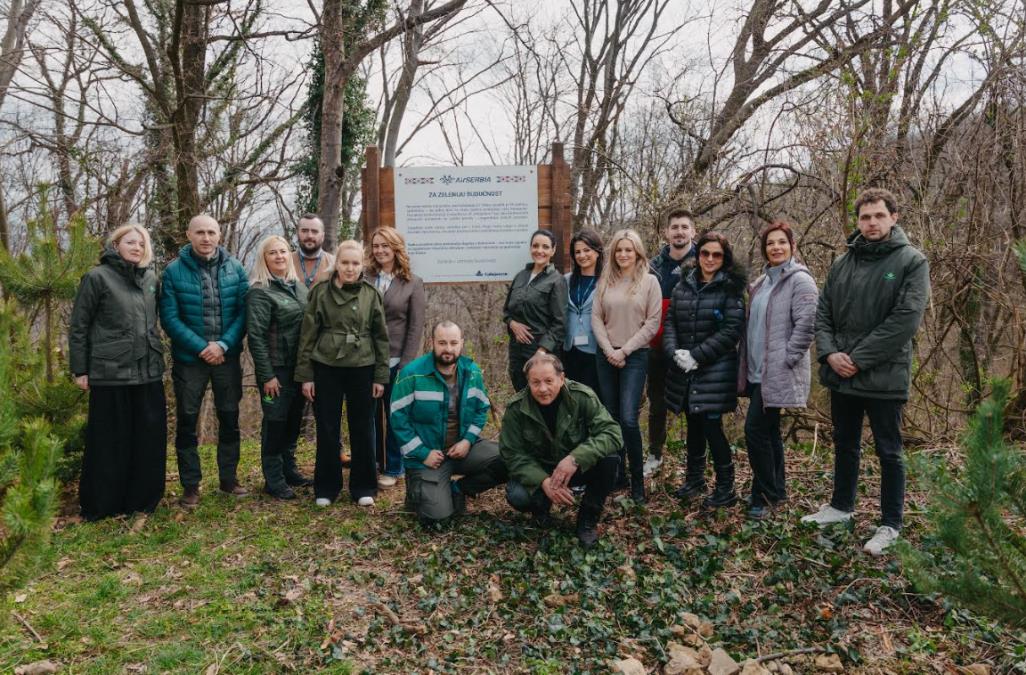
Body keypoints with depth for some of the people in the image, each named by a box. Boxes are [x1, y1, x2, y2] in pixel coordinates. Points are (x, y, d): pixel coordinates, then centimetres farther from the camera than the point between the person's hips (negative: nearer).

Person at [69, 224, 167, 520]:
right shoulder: (98, 277, -4)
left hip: (148, 372, 5)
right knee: (109, 440, 3)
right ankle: (101, 504, 17)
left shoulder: (151, 278, 12)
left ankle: (143, 499, 21)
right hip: (110, 373, -5)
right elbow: (79, 327, -3)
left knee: (149, 438, 8)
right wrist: (79, 369, -5)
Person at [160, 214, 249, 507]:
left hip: (228, 357, 2)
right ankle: (190, 486, 18)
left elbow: (243, 311, -3)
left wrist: (224, 344, -15)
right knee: (187, 422, 6)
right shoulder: (174, 271, -6)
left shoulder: (235, 268, 0)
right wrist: (202, 348, -16)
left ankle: (228, 478, 26)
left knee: (229, 419, 11)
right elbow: (170, 317, -10)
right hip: (189, 359, -2)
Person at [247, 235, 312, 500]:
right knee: (275, 423, 3)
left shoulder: (299, 287, 10)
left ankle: (289, 470, 30)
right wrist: (266, 375, -16)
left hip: (299, 367, 6)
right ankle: (274, 480, 15)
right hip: (276, 368, -6)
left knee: (294, 421, 15)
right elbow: (256, 336, -14)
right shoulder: (259, 292, -10)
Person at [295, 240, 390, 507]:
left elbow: (381, 337, 5)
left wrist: (380, 376, 1)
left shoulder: (371, 294, 2)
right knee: (327, 430, 7)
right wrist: (305, 375, -2)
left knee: (362, 429, 7)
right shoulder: (320, 292, 0)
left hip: (362, 368, 1)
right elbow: (307, 335, 1)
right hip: (326, 368, 0)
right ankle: (326, 488, 21)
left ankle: (363, 488, 20)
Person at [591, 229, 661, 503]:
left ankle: (638, 481, 1)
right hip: (606, 357, 4)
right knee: (611, 418, 8)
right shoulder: (605, 282, 8)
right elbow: (596, 318, 5)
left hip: (635, 357, -4)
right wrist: (609, 350, -7)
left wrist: (625, 350, -9)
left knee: (628, 418, -12)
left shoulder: (649, 281, -1)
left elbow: (653, 323, -5)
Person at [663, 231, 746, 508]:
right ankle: (694, 478, 30)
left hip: (715, 371, -5)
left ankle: (726, 488, 10)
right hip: (684, 371, 5)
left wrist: (697, 356, -16)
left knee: (711, 426, -5)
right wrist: (674, 352, -10)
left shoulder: (730, 288, -5)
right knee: (694, 425, 15)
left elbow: (732, 330, -12)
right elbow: (670, 322, 8)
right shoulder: (683, 287, 11)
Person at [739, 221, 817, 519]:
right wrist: (748, 363, 15)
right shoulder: (761, 282, 16)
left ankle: (764, 495, 4)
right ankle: (776, 490, 25)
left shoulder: (800, 280, -10)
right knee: (768, 430, 14)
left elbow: (806, 325, -17)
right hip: (758, 370, 8)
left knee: (756, 429, -10)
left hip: (778, 372, -8)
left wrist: (786, 360, -17)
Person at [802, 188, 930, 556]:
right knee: (845, 445, 19)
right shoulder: (842, 263, 8)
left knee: (889, 452, 7)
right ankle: (842, 506, 37)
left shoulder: (912, 261, -8)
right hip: (840, 375, 5)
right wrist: (829, 352, -9)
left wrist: (858, 359, -18)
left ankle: (890, 525, 21)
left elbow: (906, 319, -17)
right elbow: (822, 312, 8)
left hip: (884, 377, -5)